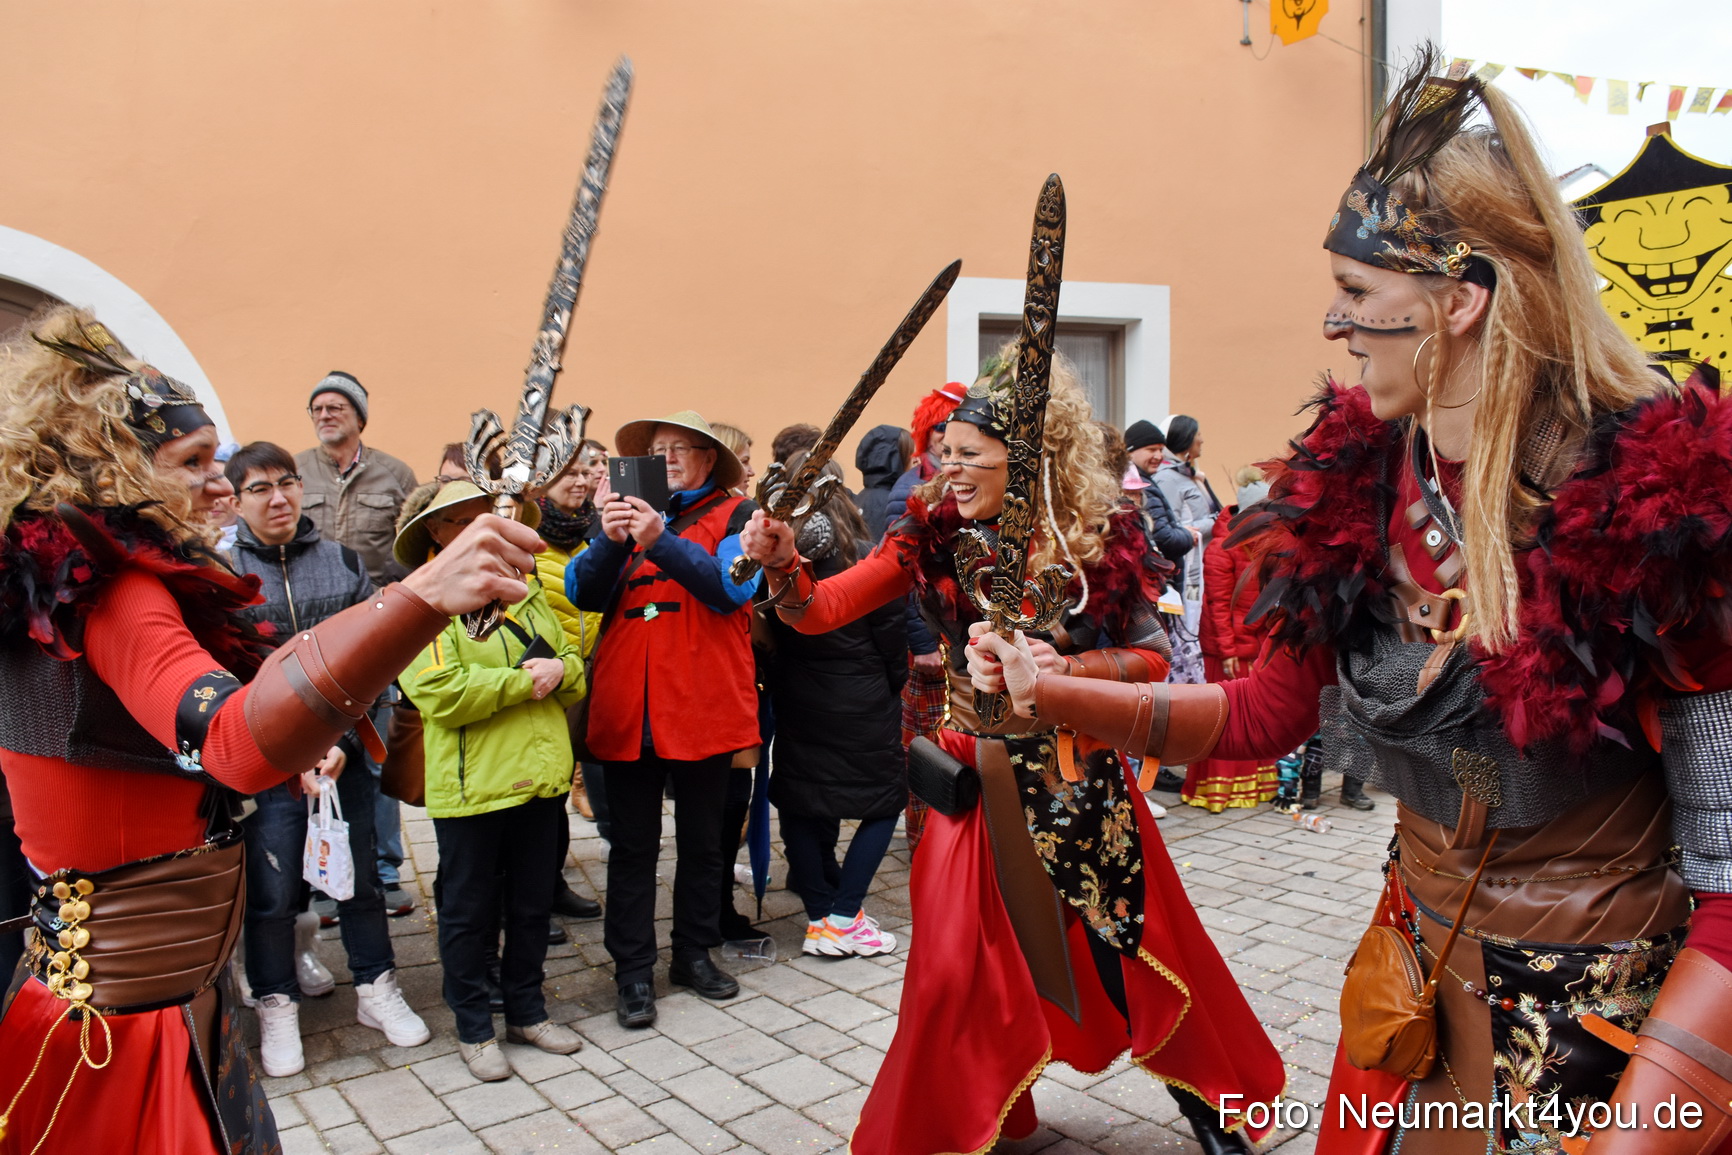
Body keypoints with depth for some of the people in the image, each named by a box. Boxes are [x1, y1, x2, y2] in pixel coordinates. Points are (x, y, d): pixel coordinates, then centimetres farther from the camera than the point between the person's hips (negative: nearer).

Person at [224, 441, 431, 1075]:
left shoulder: (343, 562, 4)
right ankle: (277, 1006, 25)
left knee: (360, 876, 13)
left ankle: (376, 988, 29)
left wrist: (341, 740, -9)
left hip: (345, 752, 2)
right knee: (271, 891, 5)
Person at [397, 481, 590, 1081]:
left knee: (533, 905, 16)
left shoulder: (527, 595, 12)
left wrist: (560, 669, -9)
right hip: (471, 783, -5)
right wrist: (524, 679, -16)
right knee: (469, 913, 9)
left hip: (539, 777, 6)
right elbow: (439, 693, -21)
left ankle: (527, 1011, 33)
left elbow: (574, 673, 14)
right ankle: (473, 1029, 25)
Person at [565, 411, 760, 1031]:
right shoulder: (628, 509, 13)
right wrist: (609, 540, -16)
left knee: (701, 839, 12)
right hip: (628, 709, 2)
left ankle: (694, 954, 28)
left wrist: (660, 540, -23)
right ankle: (633, 971, 16)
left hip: (703, 706, -2)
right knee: (632, 845, 7)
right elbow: (583, 593, 3)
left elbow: (733, 587, -14)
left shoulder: (734, 514, 4)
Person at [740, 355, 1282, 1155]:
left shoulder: (1102, 535, -8)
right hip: (981, 776, 0)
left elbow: (1152, 656, -4)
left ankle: (1198, 1088, 40)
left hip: (1081, 773, 0)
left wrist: (1067, 670, -21)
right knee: (961, 958, 5)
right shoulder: (932, 534, -8)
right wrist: (781, 564, -34)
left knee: (1136, 941, 12)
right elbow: (823, 609, -14)